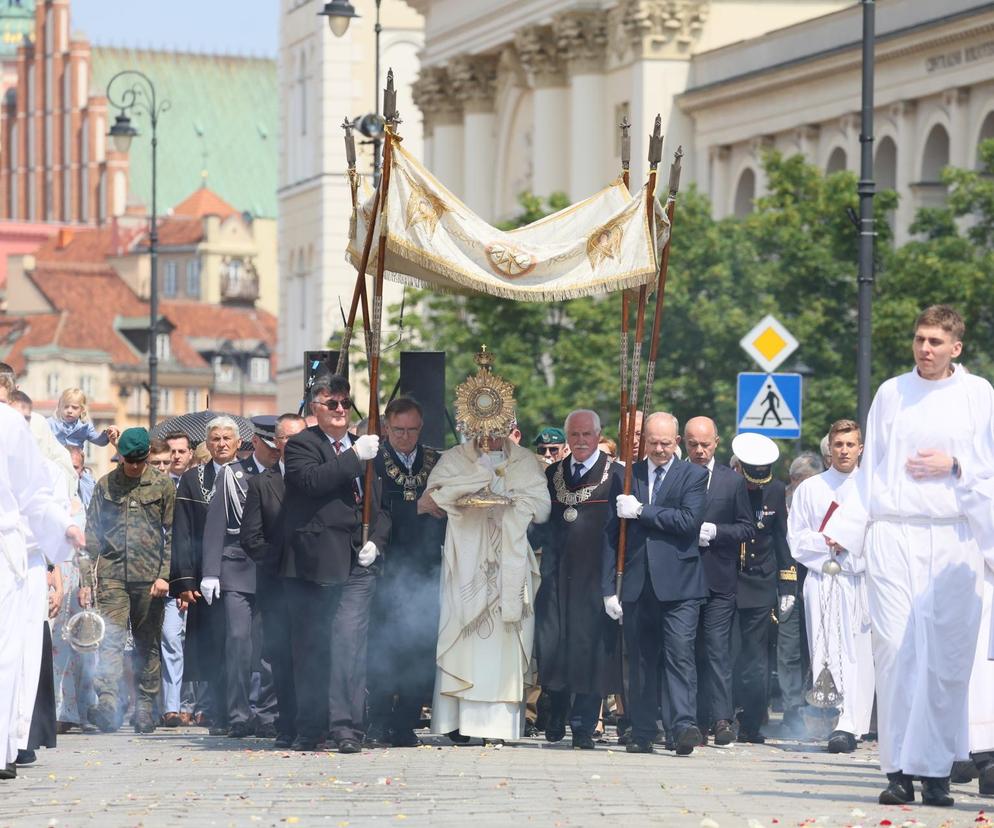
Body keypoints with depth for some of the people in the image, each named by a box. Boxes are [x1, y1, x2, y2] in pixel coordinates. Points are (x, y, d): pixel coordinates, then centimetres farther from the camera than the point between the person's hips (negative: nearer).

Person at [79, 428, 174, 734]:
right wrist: (86, 579, 5)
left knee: (148, 645, 6)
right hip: (111, 575, 0)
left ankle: (145, 709, 11)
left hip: (149, 578, 0)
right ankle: (107, 703, -25)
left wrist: (164, 574, -5)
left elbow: (171, 534, 5)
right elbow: (92, 535, 11)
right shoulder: (105, 486, 10)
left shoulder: (162, 485, 7)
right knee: (110, 640, -14)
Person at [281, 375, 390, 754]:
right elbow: (311, 480, -18)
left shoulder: (363, 448, 18)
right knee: (309, 649, 4)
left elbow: (381, 507, 22)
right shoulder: (301, 445, 3)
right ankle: (309, 727, 12)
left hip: (356, 566, 2)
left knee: (349, 644, -10)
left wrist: (376, 541, 5)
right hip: (312, 564, -2)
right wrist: (355, 457, -17)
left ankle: (347, 726, -11)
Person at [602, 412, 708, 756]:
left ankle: (683, 726, -18)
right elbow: (611, 534, 10)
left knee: (680, 654, -13)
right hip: (637, 583, 3)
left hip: (679, 584, -3)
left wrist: (641, 511, -10)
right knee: (640, 660, 6)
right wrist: (609, 588, 5)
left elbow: (689, 521, -12)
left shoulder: (694, 476, 4)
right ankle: (642, 733, 12)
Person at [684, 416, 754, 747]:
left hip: (718, 581, -1)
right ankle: (696, 722, 4)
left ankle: (721, 719, -10)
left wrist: (714, 531, -8)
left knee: (717, 651, -8)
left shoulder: (733, 481, 9)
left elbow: (748, 528, 6)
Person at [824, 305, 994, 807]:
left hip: (954, 538, -1)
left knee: (948, 656, -4)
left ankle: (936, 770, 1)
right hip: (893, 536, 1)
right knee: (895, 647, -8)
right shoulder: (891, 394, 12)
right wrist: (842, 530, 8)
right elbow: (870, 470, 15)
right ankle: (899, 770, -7)